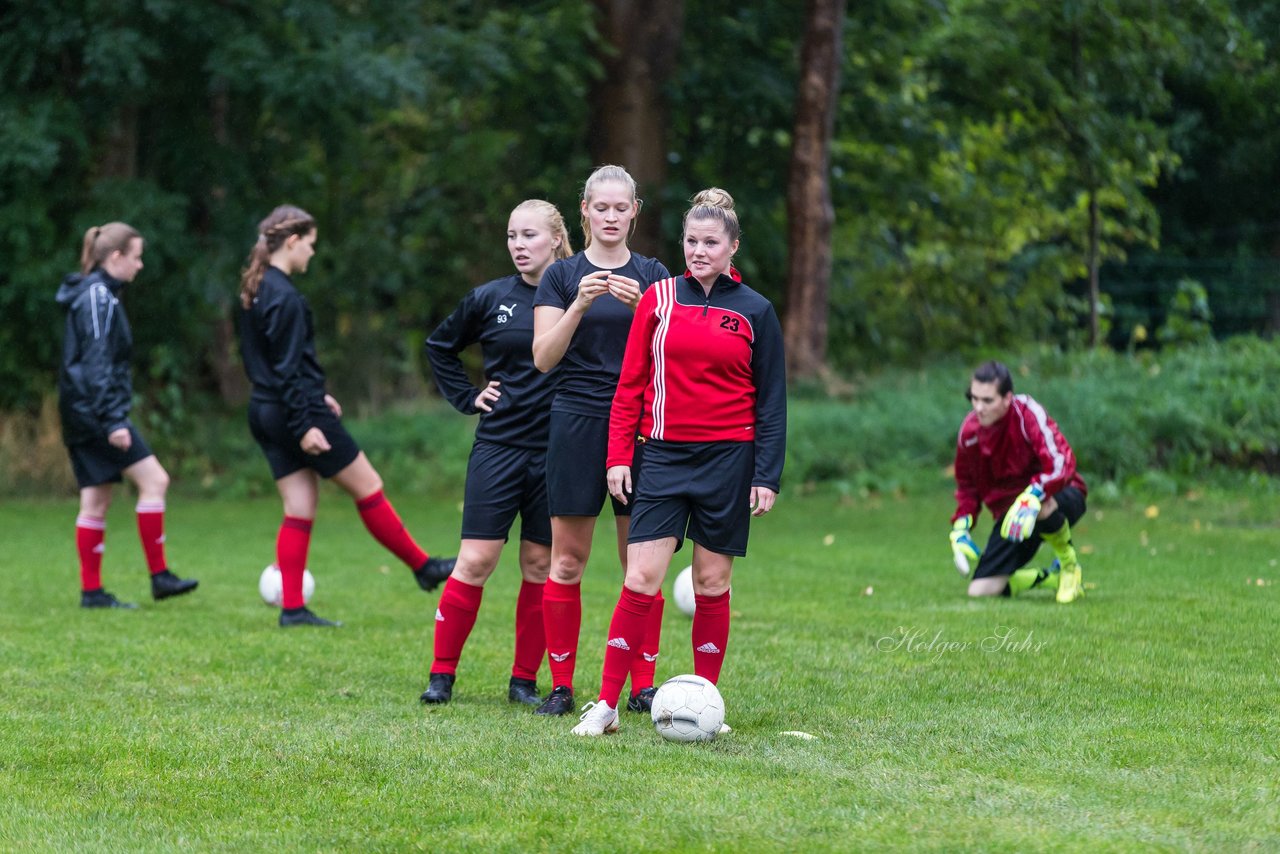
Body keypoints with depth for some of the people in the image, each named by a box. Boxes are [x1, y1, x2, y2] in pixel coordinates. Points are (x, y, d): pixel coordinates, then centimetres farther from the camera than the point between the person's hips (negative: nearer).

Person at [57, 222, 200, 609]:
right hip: (95, 410, -10)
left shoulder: (92, 294, 18)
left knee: (95, 502, 8)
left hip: (81, 414, 10)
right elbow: (97, 364, -20)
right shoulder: (99, 297, -13)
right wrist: (113, 422, -23)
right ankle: (159, 576, -7)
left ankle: (91, 591, 7)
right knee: (154, 479, -9)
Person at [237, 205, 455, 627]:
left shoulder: (256, 291, 12)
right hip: (294, 410, -9)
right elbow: (287, 367, -21)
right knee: (367, 487, 3)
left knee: (299, 509, 8)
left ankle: (292, 608, 3)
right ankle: (423, 567, 14)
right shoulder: (284, 298, -18)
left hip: (265, 413, 9)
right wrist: (304, 425, -21)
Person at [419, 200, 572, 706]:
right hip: (498, 447, 0)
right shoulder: (490, 299, 3)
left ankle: (525, 679, 15)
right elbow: (440, 346, 19)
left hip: (556, 452, 0)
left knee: (540, 568, 5)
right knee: (475, 561, -4)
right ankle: (442, 674, 4)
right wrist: (466, 397, 10)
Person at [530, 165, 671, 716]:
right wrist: (580, 305, -17)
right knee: (566, 561, -1)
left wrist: (641, 307, -16)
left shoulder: (653, 275, 8)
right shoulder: (562, 275, 5)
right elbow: (544, 357, -4)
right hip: (577, 424, -1)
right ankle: (561, 685, 5)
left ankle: (643, 686, 6)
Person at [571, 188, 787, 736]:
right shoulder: (659, 299, 5)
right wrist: (618, 456, 0)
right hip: (665, 456, 0)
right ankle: (606, 705, -6)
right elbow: (631, 383, 8)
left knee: (712, 583, 4)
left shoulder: (755, 312, 3)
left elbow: (771, 400, 5)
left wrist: (767, 475, -1)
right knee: (641, 579, -9)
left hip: (728, 459, 0)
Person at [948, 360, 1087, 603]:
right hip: (1008, 508, 5)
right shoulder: (970, 431, -5)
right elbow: (967, 483, 13)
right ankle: (1051, 577, 15)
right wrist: (961, 527, 1)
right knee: (980, 591, -10)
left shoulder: (1027, 414, -21)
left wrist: (1033, 497, -47)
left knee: (1043, 507, -44)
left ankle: (1070, 565, -11)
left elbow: (1062, 462, -33)